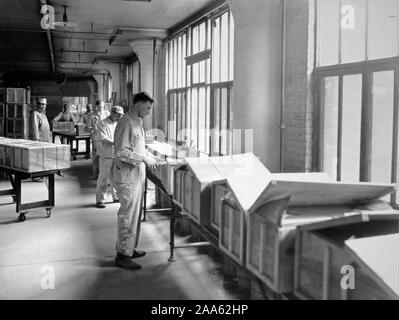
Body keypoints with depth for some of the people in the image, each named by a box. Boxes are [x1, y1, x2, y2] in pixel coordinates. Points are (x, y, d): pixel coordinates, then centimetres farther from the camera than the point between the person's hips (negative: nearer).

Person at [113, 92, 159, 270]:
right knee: (128, 216, -4)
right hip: (127, 177, -10)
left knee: (135, 215, 17)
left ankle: (130, 249, 29)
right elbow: (121, 153, -23)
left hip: (137, 177, 10)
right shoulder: (126, 123, -18)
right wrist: (143, 159, -20)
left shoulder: (137, 122, 13)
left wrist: (150, 157, 12)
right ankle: (122, 255, 6)